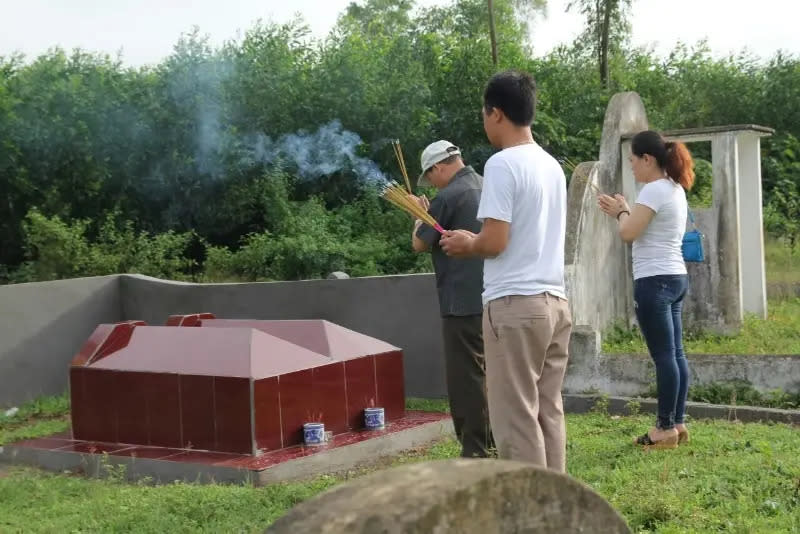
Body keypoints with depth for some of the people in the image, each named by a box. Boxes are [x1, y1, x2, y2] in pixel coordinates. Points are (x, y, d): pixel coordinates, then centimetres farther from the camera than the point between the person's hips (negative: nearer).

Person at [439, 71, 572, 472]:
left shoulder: (502, 164, -11)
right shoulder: (552, 165, 14)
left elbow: (495, 242, -17)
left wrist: (465, 245, 4)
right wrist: (474, 241, 21)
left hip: (515, 305, -8)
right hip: (554, 302, 8)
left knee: (517, 417, -2)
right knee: (549, 412, 12)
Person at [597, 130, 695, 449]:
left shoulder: (654, 190, -15)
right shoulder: (674, 189, 16)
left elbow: (628, 234, -18)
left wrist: (621, 212, 0)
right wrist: (622, 211, 14)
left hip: (655, 281, -10)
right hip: (674, 278, 10)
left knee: (664, 355, -6)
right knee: (675, 353, 11)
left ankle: (666, 428, 0)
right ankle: (677, 423, 16)